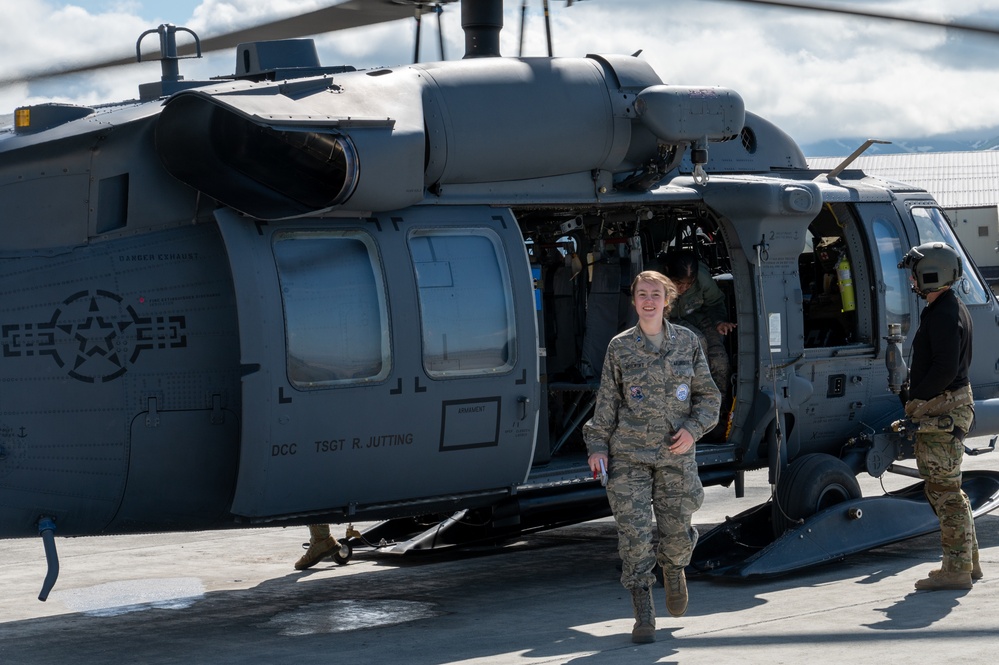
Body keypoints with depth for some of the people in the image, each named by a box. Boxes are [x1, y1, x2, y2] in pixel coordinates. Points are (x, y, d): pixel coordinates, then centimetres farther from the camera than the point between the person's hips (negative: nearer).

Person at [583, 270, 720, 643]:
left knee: (676, 532, 6)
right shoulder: (620, 347, 1)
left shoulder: (687, 342, 3)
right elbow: (606, 401, 7)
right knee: (634, 533, -8)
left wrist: (692, 429, -7)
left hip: (674, 454, 1)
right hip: (629, 454, -1)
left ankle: (673, 570, 42)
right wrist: (597, 445, 1)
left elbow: (708, 396, 8)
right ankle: (644, 616, -2)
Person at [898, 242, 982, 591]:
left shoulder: (943, 315, -18)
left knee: (944, 490, -7)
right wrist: (918, 395, 16)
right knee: (947, 489, 16)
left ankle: (956, 570, -4)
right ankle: (968, 562, 23)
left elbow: (945, 369, -25)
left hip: (942, 413, -11)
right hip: (948, 407, 11)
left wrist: (914, 398, -14)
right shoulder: (952, 308, 16)